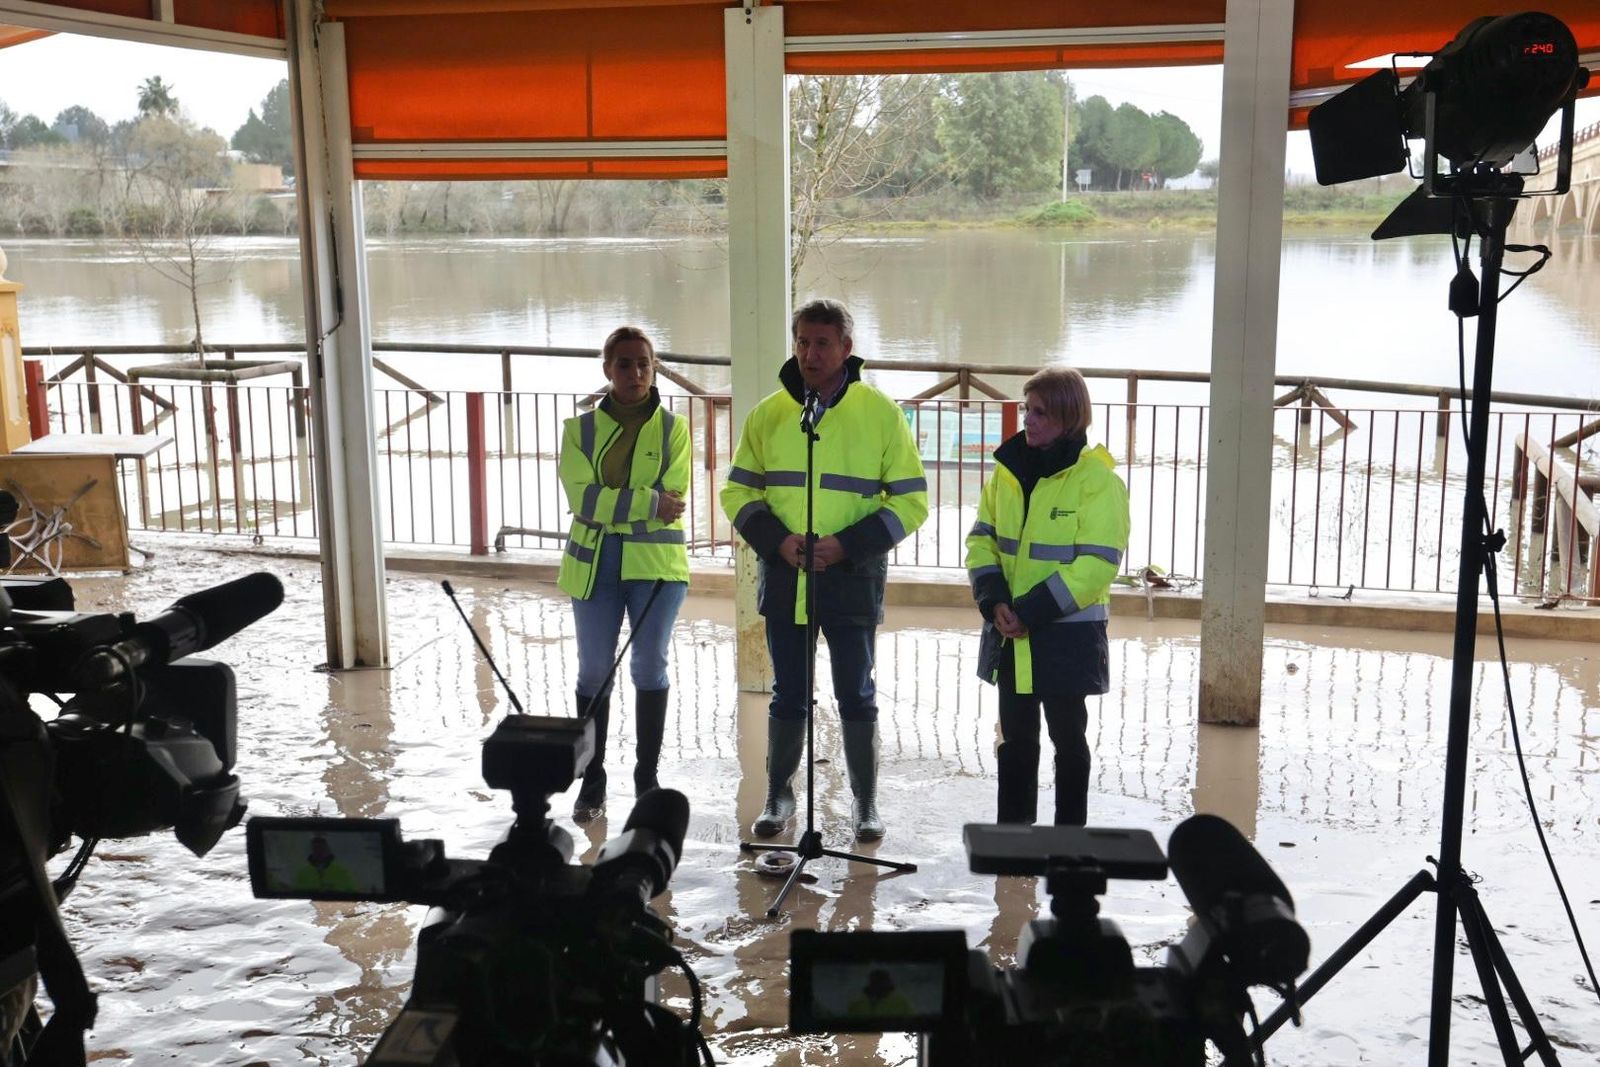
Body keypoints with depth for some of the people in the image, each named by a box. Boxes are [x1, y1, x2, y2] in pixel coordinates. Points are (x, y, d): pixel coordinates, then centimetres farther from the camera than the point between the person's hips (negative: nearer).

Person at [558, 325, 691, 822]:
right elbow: (582, 497, -10)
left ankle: (647, 777, 17)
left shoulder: (672, 428, 3)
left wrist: (611, 505, -13)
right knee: (594, 671, 5)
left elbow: (672, 503, -8)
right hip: (594, 566, 1)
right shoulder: (581, 427, 4)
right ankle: (592, 781, 16)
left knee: (649, 668, 4)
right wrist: (647, 503, -17)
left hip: (656, 563, -1)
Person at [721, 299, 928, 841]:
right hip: (782, 576, 2)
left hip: (852, 578, -2)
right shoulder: (768, 414, 4)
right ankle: (778, 796, 27)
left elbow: (910, 501, -3)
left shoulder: (881, 413, -3)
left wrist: (847, 545, -15)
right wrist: (777, 538, -9)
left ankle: (865, 803, 20)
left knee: (856, 694, 6)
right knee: (787, 694, 12)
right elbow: (738, 491, 9)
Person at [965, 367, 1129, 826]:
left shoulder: (1097, 479, -13)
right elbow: (981, 539, 7)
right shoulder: (1009, 468, 5)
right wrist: (994, 600, -10)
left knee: (1067, 735, 8)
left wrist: (1031, 611, -21)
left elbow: (1096, 565, -18)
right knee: (1016, 735, 14)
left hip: (1067, 633, -5)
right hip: (1010, 633, 5)